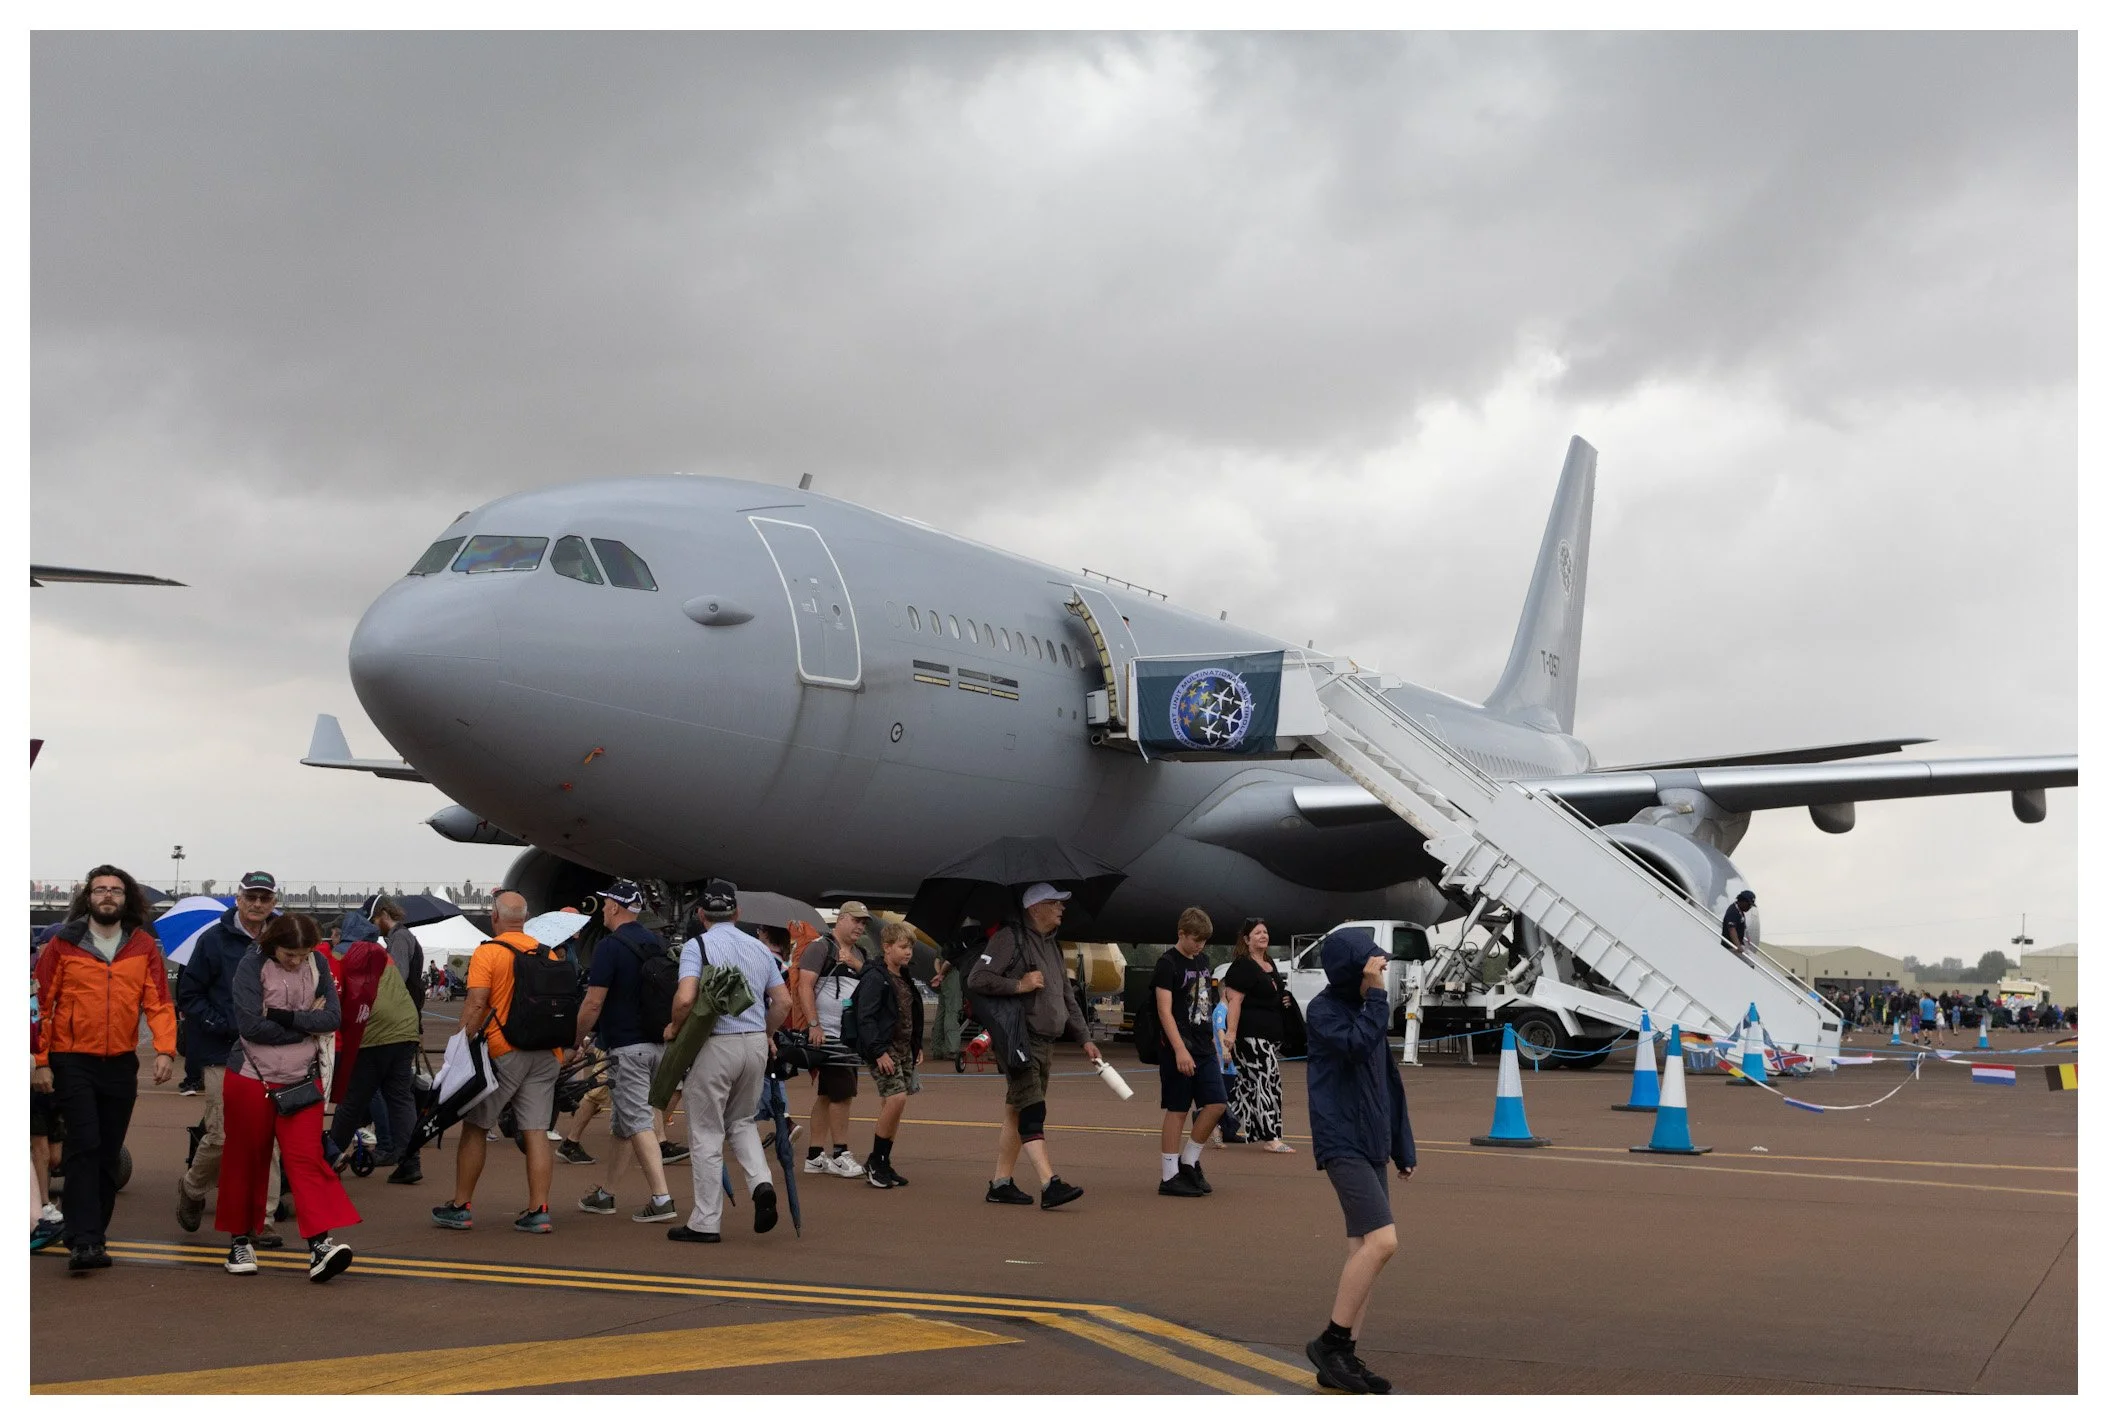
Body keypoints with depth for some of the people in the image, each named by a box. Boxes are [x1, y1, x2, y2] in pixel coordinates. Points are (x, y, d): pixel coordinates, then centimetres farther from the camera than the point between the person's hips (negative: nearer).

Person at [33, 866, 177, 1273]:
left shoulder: (144, 945, 4)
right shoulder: (63, 944, -1)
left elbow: (159, 1002, -1)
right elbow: (42, 1004, 0)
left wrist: (165, 1049, -14)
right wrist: (39, 1061, -4)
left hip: (120, 1064, 3)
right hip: (72, 1061, -3)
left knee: (109, 1154, 9)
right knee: (84, 1146, -12)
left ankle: (94, 1234, 20)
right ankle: (84, 1240, -12)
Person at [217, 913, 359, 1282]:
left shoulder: (317, 964, 0)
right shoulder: (252, 965, -11)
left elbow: (334, 1016, -6)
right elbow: (251, 1026, -19)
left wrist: (287, 1017, -19)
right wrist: (308, 1024, -13)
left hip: (302, 1079, 2)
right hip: (251, 1078, -2)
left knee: (307, 1157, -8)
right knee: (246, 1160, 9)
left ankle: (320, 1243, -16)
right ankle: (241, 1240, 24)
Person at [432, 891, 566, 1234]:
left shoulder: (487, 952, -6)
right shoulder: (547, 954, 10)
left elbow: (476, 1004, -14)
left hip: (503, 1052, -4)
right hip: (545, 1054, 4)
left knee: (476, 1127, 8)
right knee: (536, 1131, 3)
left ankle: (460, 1206, 14)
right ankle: (538, 1210, 0)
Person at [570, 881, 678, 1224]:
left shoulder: (610, 946, -13)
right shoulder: (657, 944, 11)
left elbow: (593, 1003, -15)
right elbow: (672, 997, 16)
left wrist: (577, 1039, -1)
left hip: (626, 1047, -8)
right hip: (657, 1044, 8)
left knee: (638, 1122, -7)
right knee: (622, 1120, 17)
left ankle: (661, 1199, -14)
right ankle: (605, 1194, 27)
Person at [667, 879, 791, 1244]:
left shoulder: (697, 946, -7)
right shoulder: (759, 948, 10)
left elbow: (685, 998, -20)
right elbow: (783, 1001, 9)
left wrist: (674, 1028, -2)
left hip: (716, 1044, -5)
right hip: (756, 1043, 5)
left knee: (706, 1133, 4)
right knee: (741, 1122, 23)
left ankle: (705, 1222, 7)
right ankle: (761, 1183, -1)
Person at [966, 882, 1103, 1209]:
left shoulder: (1052, 945, 21)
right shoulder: (1010, 938, -7)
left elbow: (1067, 998, 26)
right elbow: (977, 979, -14)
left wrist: (1084, 1039, 20)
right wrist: (1019, 984, -16)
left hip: (1045, 1043, 9)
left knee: (1016, 1112, 11)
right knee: (1032, 1111, -15)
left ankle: (1002, 1182, 16)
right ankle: (1049, 1184, -22)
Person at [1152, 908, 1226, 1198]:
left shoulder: (1201, 960, 14)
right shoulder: (1168, 963, -10)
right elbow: (1165, 1011, -16)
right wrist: (1180, 1050, -23)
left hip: (1204, 1046, 7)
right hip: (1179, 1049, -7)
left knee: (1216, 1103, 2)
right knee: (1177, 1110, -3)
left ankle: (1188, 1161, 17)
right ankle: (1169, 1177, 5)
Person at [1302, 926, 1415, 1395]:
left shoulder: (1365, 1006, 13)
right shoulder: (1324, 1009, -9)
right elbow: (1357, 1044, -27)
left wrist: (1403, 1146, 19)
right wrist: (1376, 995, -20)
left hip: (1371, 1145, 8)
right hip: (1341, 1143, -8)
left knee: (1363, 1247, 8)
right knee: (1382, 1240, -17)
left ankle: (1344, 1357, 14)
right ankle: (1330, 1342, -5)